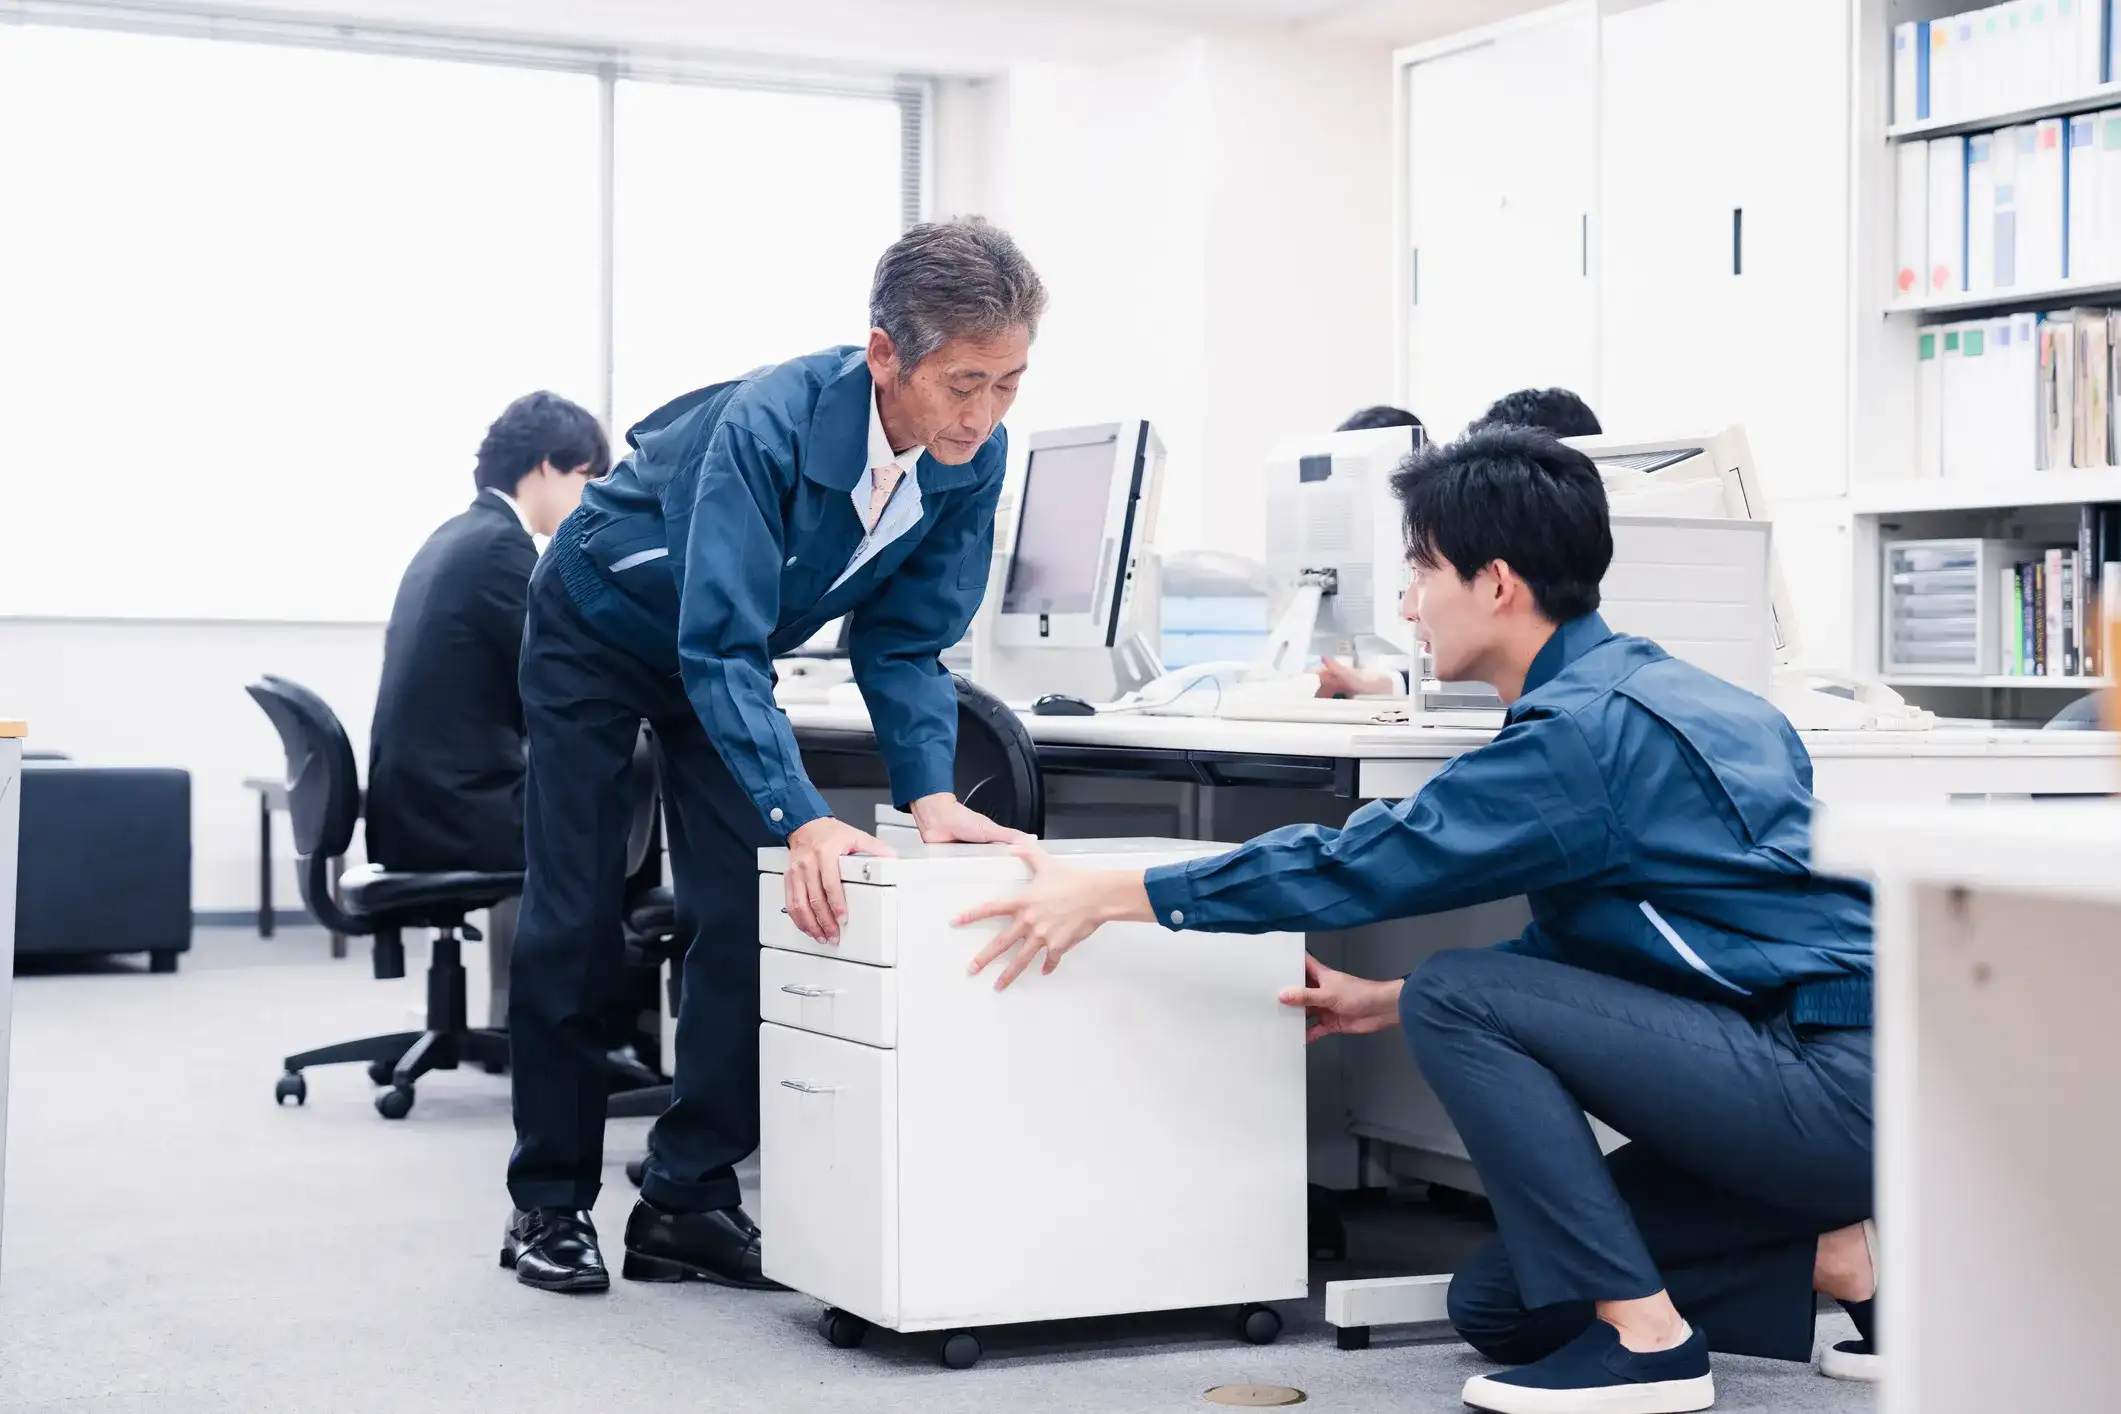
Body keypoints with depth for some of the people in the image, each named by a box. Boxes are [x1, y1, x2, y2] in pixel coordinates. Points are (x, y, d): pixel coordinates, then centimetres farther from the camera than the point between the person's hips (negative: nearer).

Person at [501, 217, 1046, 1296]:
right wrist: (802, 821, -52)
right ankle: (550, 1202, 10)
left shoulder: (974, 458, -23)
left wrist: (930, 794, -29)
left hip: (724, 651, 5)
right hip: (602, 629, -5)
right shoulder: (771, 424, -40)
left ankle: (688, 1203, 4)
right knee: (575, 922, -2)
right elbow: (720, 646, -42)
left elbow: (903, 642, -13)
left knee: (741, 917, -4)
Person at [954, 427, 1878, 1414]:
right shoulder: (1629, 690, 13)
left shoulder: (1590, 727, -17)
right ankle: (1833, 1258, 10)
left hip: (1844, 1089, -10)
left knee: (1458, 1001, -13)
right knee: (1496, 1309, 10)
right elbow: (1570, 952, 22)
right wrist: (1389, 1001, 21)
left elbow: (1368, 862, -15)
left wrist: (1103, 896, -8)